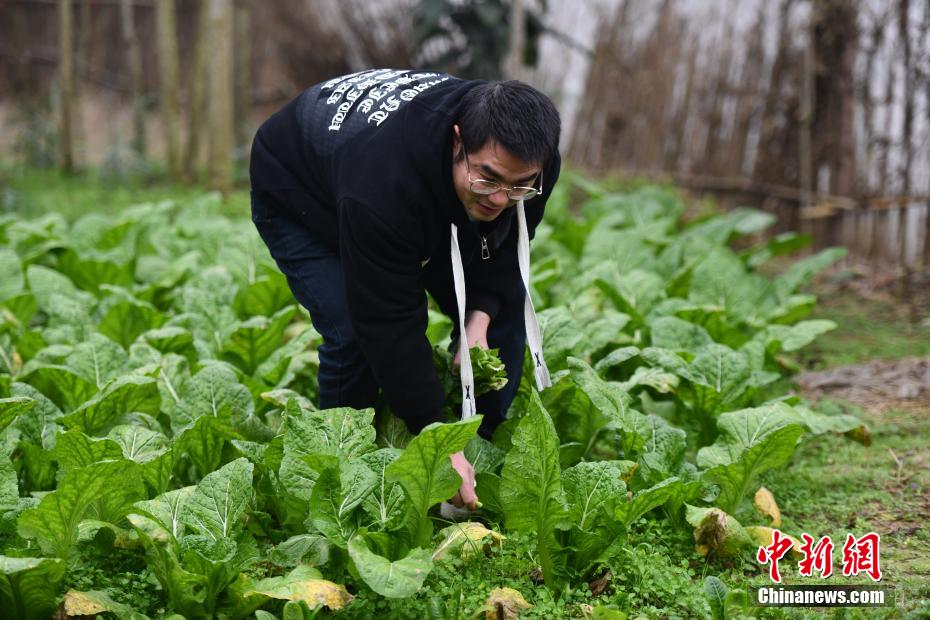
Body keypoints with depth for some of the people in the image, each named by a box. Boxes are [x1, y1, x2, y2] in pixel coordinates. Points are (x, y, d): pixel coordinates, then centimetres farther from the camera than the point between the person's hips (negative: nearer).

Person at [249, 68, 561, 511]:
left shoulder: (524, 158, -29)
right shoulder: (384, 183, -47)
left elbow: (504, 242, -9)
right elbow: (391, 324, -42)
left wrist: (481, 316, -27)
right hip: (299, 200, -6)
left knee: (506, 307, -5)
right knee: (354, 335, -26)